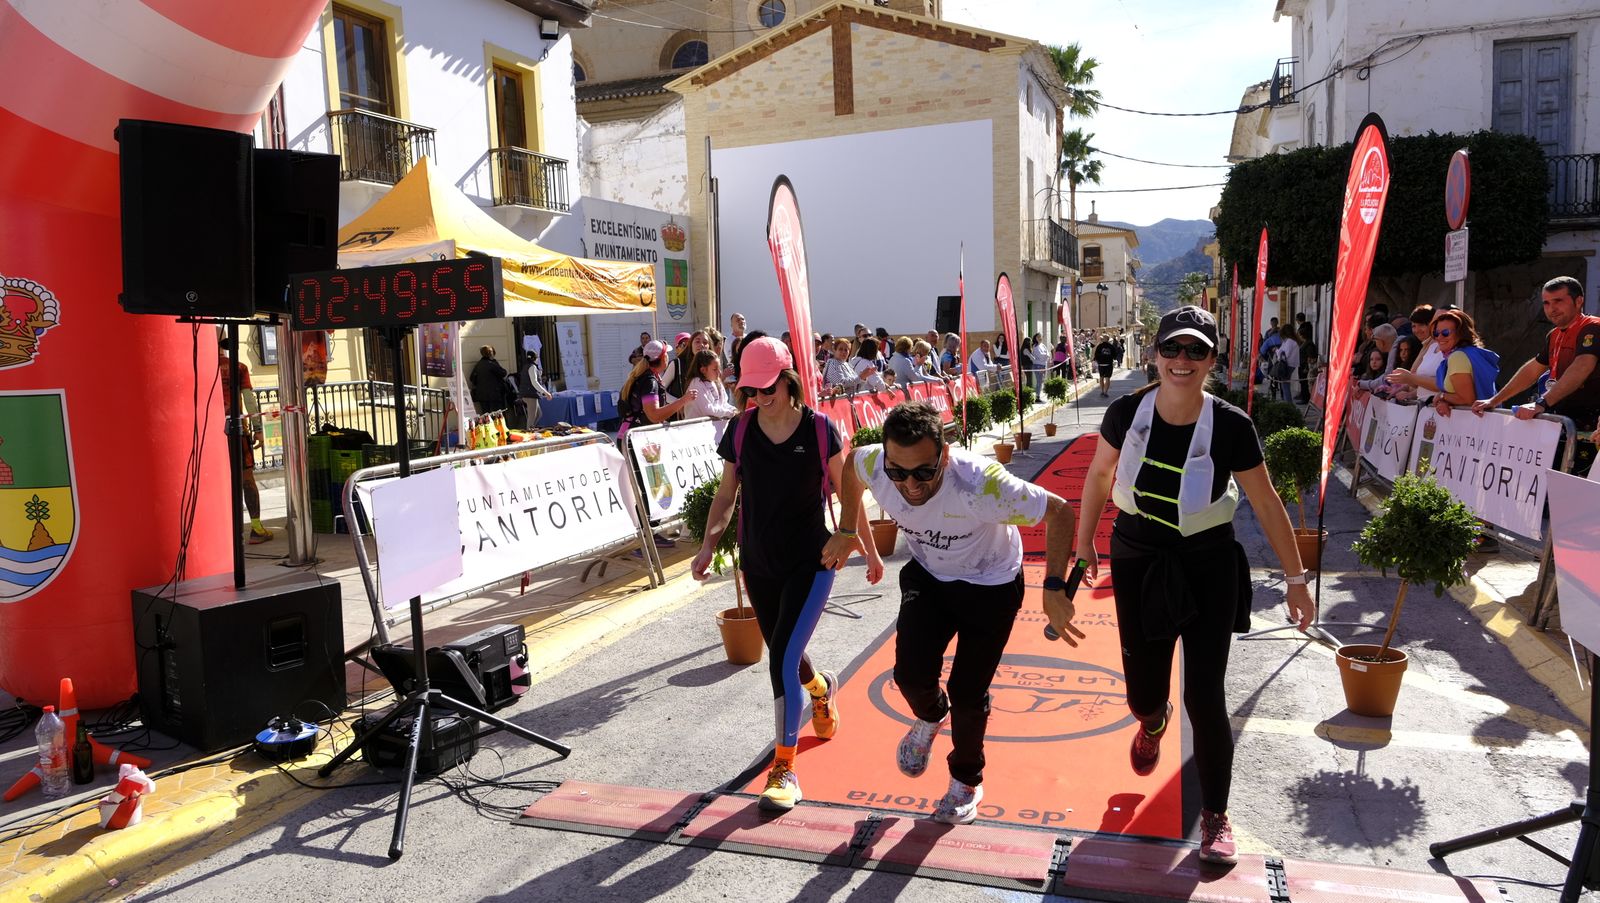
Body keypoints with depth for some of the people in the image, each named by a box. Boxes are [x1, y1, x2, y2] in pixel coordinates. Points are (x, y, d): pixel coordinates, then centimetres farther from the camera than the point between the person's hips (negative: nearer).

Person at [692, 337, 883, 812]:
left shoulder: (820, 429, -11)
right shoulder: (740, 429, -3)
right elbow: (725, 495, 5)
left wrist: (869, 550, 7)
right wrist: (708, 546, -8)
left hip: (810, 563, -4)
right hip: (758, 565, 4)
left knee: (783, 660, -14)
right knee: (785, 656, 20)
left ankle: (784, 770, 0)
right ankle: (821, 688, 56)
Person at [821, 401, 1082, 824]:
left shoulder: (981, 484, -41)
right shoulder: (873, 466, -28)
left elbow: (1060, 511, -28)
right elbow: (850, 462, -2)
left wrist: (1054, 588, -34)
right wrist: (847, 534, 2)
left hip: (990, 585, -3)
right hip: (927, 577, 3)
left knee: (967, 694, 1)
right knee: (912, 674, -13)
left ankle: (966, 782, 32)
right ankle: (930, 717, 26)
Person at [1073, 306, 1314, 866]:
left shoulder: (1230, 426, -17)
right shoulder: (1127, 412, -12)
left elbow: (1267, 504, -7)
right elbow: (1099, 474, 6)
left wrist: (1295, 580, -3)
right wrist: (1084, 541, 11)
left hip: (1207, 567, -2)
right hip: (1138, 562, 2)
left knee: (1204, 698, -2)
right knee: (1142, 691, 11)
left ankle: (1215, 817, 20)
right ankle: (1153, 720, 53)